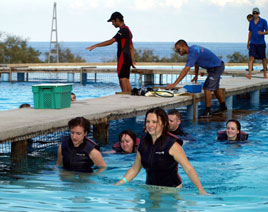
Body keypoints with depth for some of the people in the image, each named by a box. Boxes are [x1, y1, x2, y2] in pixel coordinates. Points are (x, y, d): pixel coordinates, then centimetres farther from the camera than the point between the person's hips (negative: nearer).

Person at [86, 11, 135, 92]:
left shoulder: (123, 30, -13)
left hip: (123, 58, -10)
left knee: (122, 80, -10)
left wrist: (95, 45, -19)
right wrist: (132, 61, 25)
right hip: (128, 59, 10)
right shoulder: (127, 30, 19)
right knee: (126, 82, 9)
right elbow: (131, 48, 23)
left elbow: (111, 41, -20)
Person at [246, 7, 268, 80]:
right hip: (253, 43, 2)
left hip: (261, 43, -2)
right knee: (251, 58, -13)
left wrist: (262, 33, -24)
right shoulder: (251, 22, 8)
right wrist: (248, 43, 17)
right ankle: (249, 74, -23)